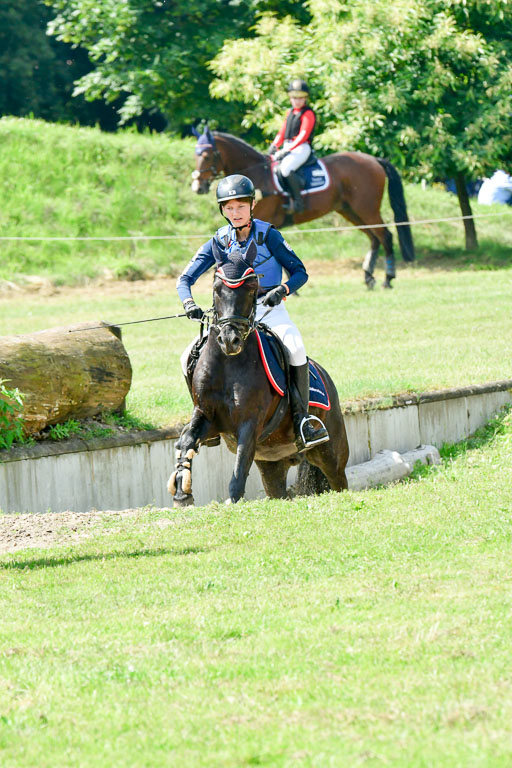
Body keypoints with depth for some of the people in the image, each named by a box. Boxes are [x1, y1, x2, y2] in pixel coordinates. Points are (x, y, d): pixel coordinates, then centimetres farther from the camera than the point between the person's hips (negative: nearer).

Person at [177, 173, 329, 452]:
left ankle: (301, 418, -22)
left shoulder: (268, 235, -6)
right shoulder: (219, 242, 1)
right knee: (191, 357, -15)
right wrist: (188, 303, -22)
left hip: (269, 309, -3)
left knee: (294, 347, -33)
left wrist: (283, 290, -26)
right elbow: (185, 279, 0)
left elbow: (299, 272, -5)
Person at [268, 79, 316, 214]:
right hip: (287, 147, 9)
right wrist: (274, 145, 1)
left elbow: (303, 135, -15)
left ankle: (298, 199, -24)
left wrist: (288, 150, -22)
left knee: (285, 168, -32)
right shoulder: (290, 112, 19)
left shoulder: (308, 114, -6)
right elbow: (282, 132, 20)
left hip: (302, 147, -9)